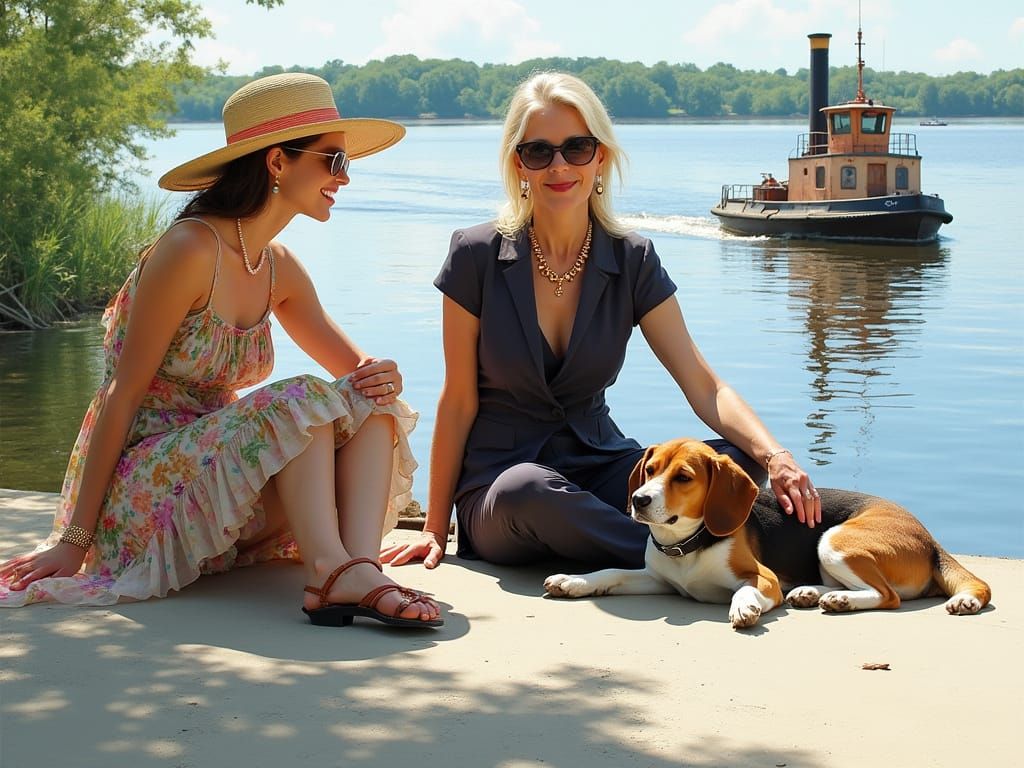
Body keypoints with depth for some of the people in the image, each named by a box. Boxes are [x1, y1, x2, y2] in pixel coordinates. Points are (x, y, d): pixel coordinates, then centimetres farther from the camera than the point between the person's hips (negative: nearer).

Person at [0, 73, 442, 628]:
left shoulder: (280, 269, 8)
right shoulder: (191, 250, -16)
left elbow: (357, 368, 15)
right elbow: (122, 396, -16)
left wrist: (383, 377, -12)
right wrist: (76, 539, -17)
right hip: (145, 483, -8)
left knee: (369, 402, -10)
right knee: (300, 405, -27)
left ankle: (361, 566, -32)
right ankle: (333, 575, -41)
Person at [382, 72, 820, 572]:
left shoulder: (632, 262, -1)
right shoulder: (477, 256, -8)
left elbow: (705, 388, -7)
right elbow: (459, 402, -3)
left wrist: (773, 456, -26)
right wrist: (435, 529, -2)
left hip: (598, 464, 3)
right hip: (498, 482, -2)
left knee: (739, 462, -23)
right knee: (532, 491, -40)